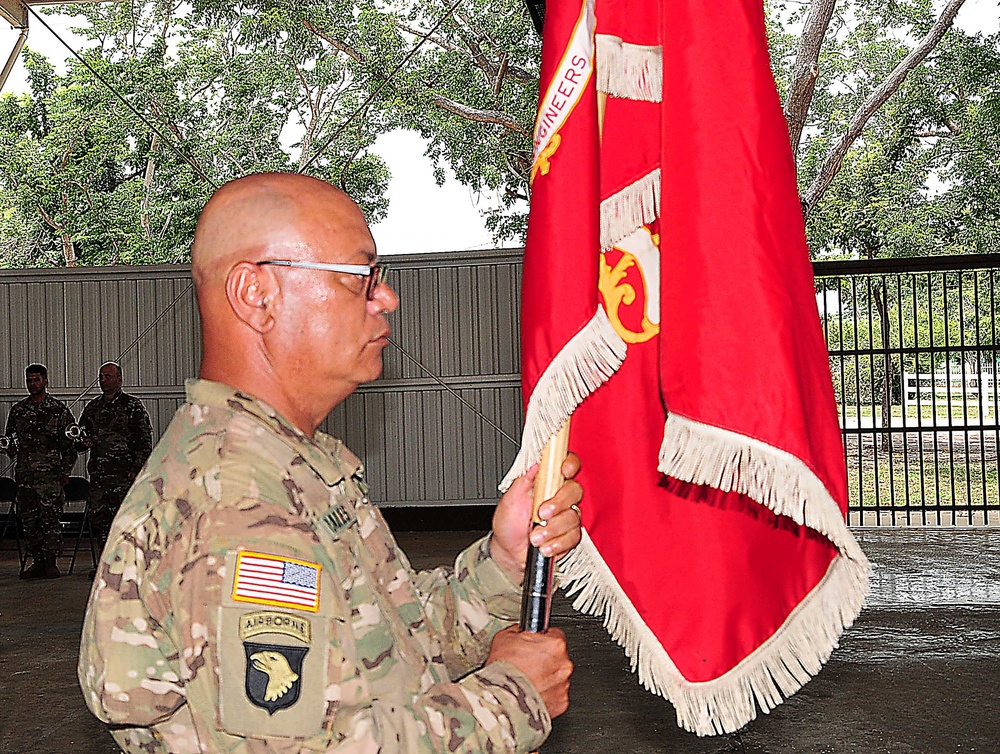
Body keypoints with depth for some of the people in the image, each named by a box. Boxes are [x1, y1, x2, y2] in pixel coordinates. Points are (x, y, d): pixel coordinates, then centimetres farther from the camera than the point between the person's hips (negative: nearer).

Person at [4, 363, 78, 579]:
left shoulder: (59, 409, 3)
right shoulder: (17, 410, 13)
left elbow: (69, 444, 3)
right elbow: (9, 438, 21)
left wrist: (66, 471, -1)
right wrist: (11, 448, -2)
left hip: (50, 474, -4)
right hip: (24, 474, 4)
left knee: (50, 518, -7)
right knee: (28, 519, 5)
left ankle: (51, 563, -1)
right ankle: (37, 562, 12)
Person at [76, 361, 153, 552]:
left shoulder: (133, 405, 2)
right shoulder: (93, 407, 17)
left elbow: (145, 440, -3)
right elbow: (79, 439, 25)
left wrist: (137, 468, -12)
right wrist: (83, 443, 0)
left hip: (124, 474, -5)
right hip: (98, 473, 5)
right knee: (98, 520, 4)